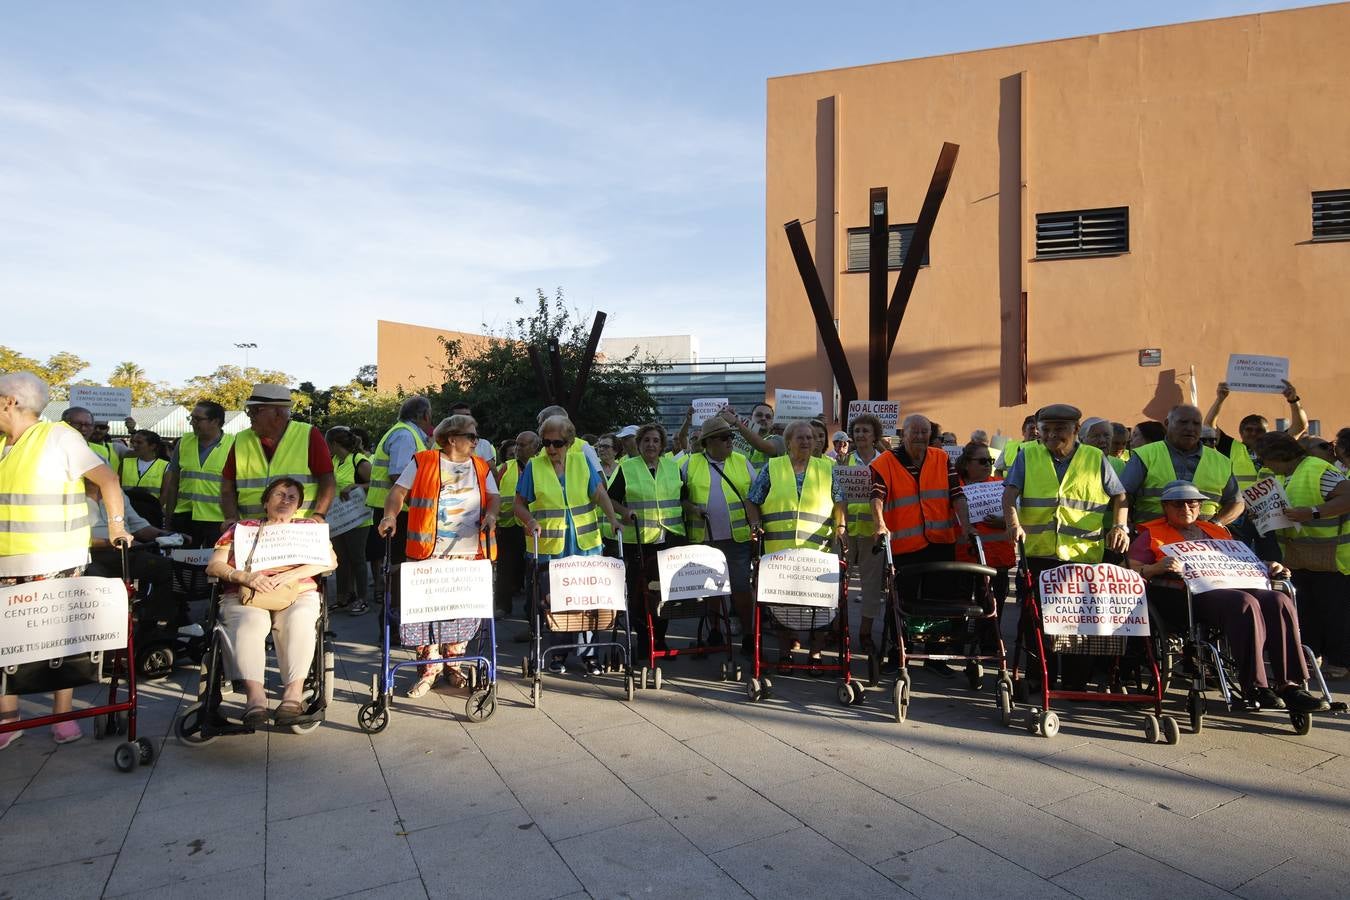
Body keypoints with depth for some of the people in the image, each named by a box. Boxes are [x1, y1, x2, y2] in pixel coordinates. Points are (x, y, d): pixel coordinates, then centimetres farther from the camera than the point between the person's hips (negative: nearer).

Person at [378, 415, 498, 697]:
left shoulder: (481, 467, 14)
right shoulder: (423, 461, 3)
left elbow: (493, 496, 11)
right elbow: (398, 492, 1)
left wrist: (490, 514, -10)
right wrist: (390, 516, -15)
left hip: (470, 553, 3)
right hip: (429, 552, -3)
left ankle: (452, 665, 21)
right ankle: (429, 669, 9)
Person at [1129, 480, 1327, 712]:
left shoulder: (1216, 531, 34)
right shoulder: (1151, 534, 15)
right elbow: (1131, 571, 3)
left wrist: (1267, 567, 13)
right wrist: (1158, 567, -18)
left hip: (1233, 587, 6)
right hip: (1190, 594, -6)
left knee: (1279, 601, -24)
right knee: (1245, 603, -34)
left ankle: (1289, 686, -25)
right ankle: (1253, 688, -34)